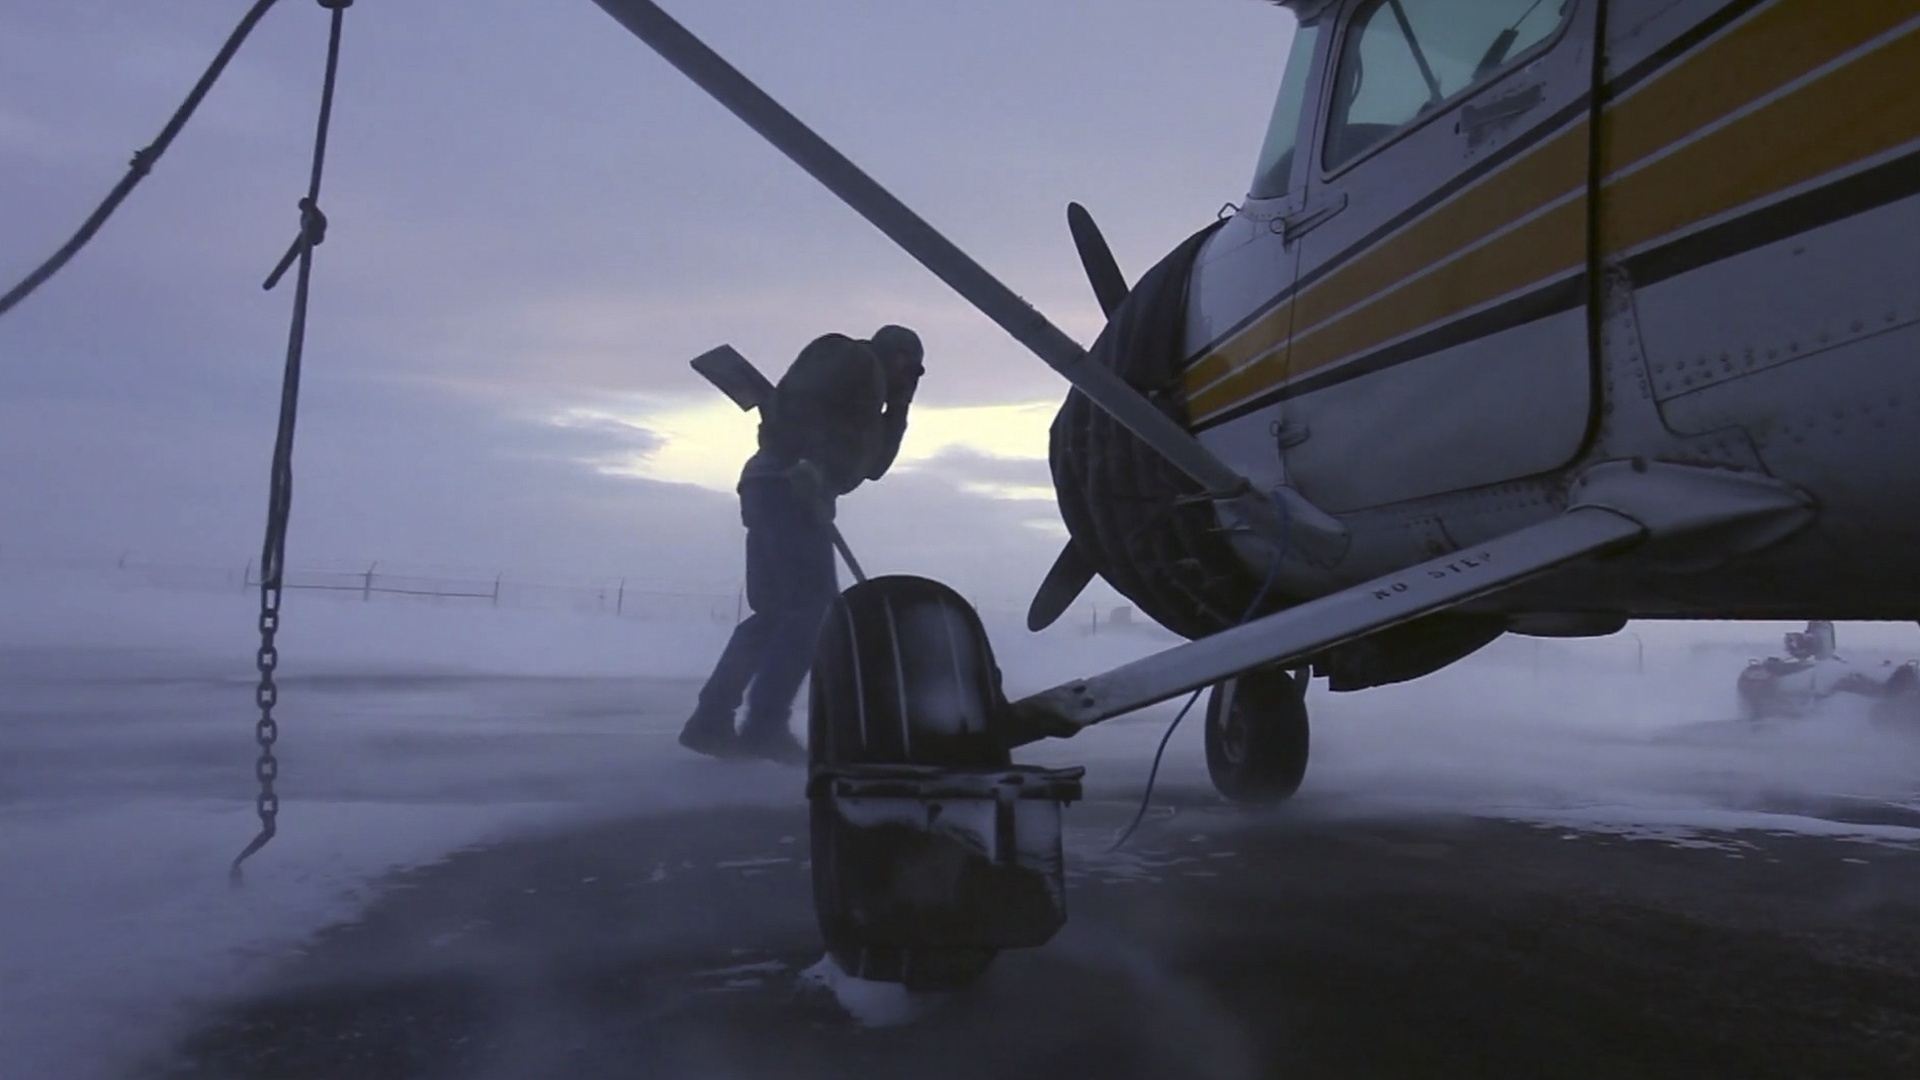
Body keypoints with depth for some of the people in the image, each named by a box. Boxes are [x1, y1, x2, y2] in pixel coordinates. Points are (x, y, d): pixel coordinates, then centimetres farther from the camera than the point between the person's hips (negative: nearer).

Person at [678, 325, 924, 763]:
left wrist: (898, 405, 25)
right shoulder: (855, 358, 3)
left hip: (778, 493, 10)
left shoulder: (866, 396, 32)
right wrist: (803, 464, -20)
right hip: (787, 490, -10)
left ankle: (711, 720, 10)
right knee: (814, 607, -12)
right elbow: (793, 397, -12)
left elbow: (873, 465, 29)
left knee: (776, 611, 10)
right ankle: (764, 727, -14)